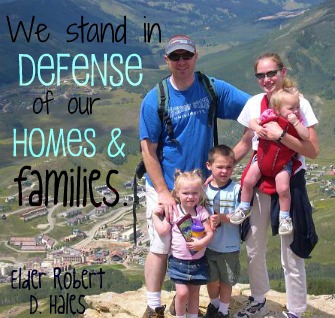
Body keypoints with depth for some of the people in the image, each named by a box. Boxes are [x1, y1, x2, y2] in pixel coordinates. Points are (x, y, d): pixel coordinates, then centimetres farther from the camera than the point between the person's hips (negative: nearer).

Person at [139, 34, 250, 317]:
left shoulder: (213, 89, -5)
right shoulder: (154, 99, -10)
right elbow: (148, 150, -9)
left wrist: (234, 155, -15)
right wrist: (164, 193, -14)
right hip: (164, 187, -3)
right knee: (161, 248, 2)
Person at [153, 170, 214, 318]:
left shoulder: (201, 211, -5)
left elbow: (210, 232, -7)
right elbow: (162, 231, -10)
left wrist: (201, 242, -23)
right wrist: (156, 215, -9)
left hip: (198, 261, 2)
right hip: (179, 260, -1)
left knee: (194, 293, 13)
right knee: (182, 292, -8)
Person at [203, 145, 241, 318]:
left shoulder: (237, 189, -12)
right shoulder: (204, 189, -4)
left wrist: (222, 218, -27)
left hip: (229, 247, -2)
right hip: (208, 245, 2)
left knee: (226, 281, 13)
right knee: (211, 280, 15)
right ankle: (214, 304, 42)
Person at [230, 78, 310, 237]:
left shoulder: (298, 120, -9)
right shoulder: (269, 115, -10)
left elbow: (306, 136, -21)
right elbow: (252, 122, -1)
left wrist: (295, 122, -28)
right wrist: (257, 127, -23)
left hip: (283, 163, -1)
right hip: (263, 157, 2)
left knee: (283, 188, -17)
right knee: (248, 181, -5)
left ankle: (284, 217, 5)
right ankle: (244, 208, 20)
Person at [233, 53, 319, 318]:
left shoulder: (299, 104, -12)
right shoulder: (254, 104, 0)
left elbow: (313, 151, -18)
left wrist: (280, 134, -26)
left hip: (290, 185, -4)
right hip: (259, 184, 4)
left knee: (291, 255, 3)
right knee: (254, 249, 15)